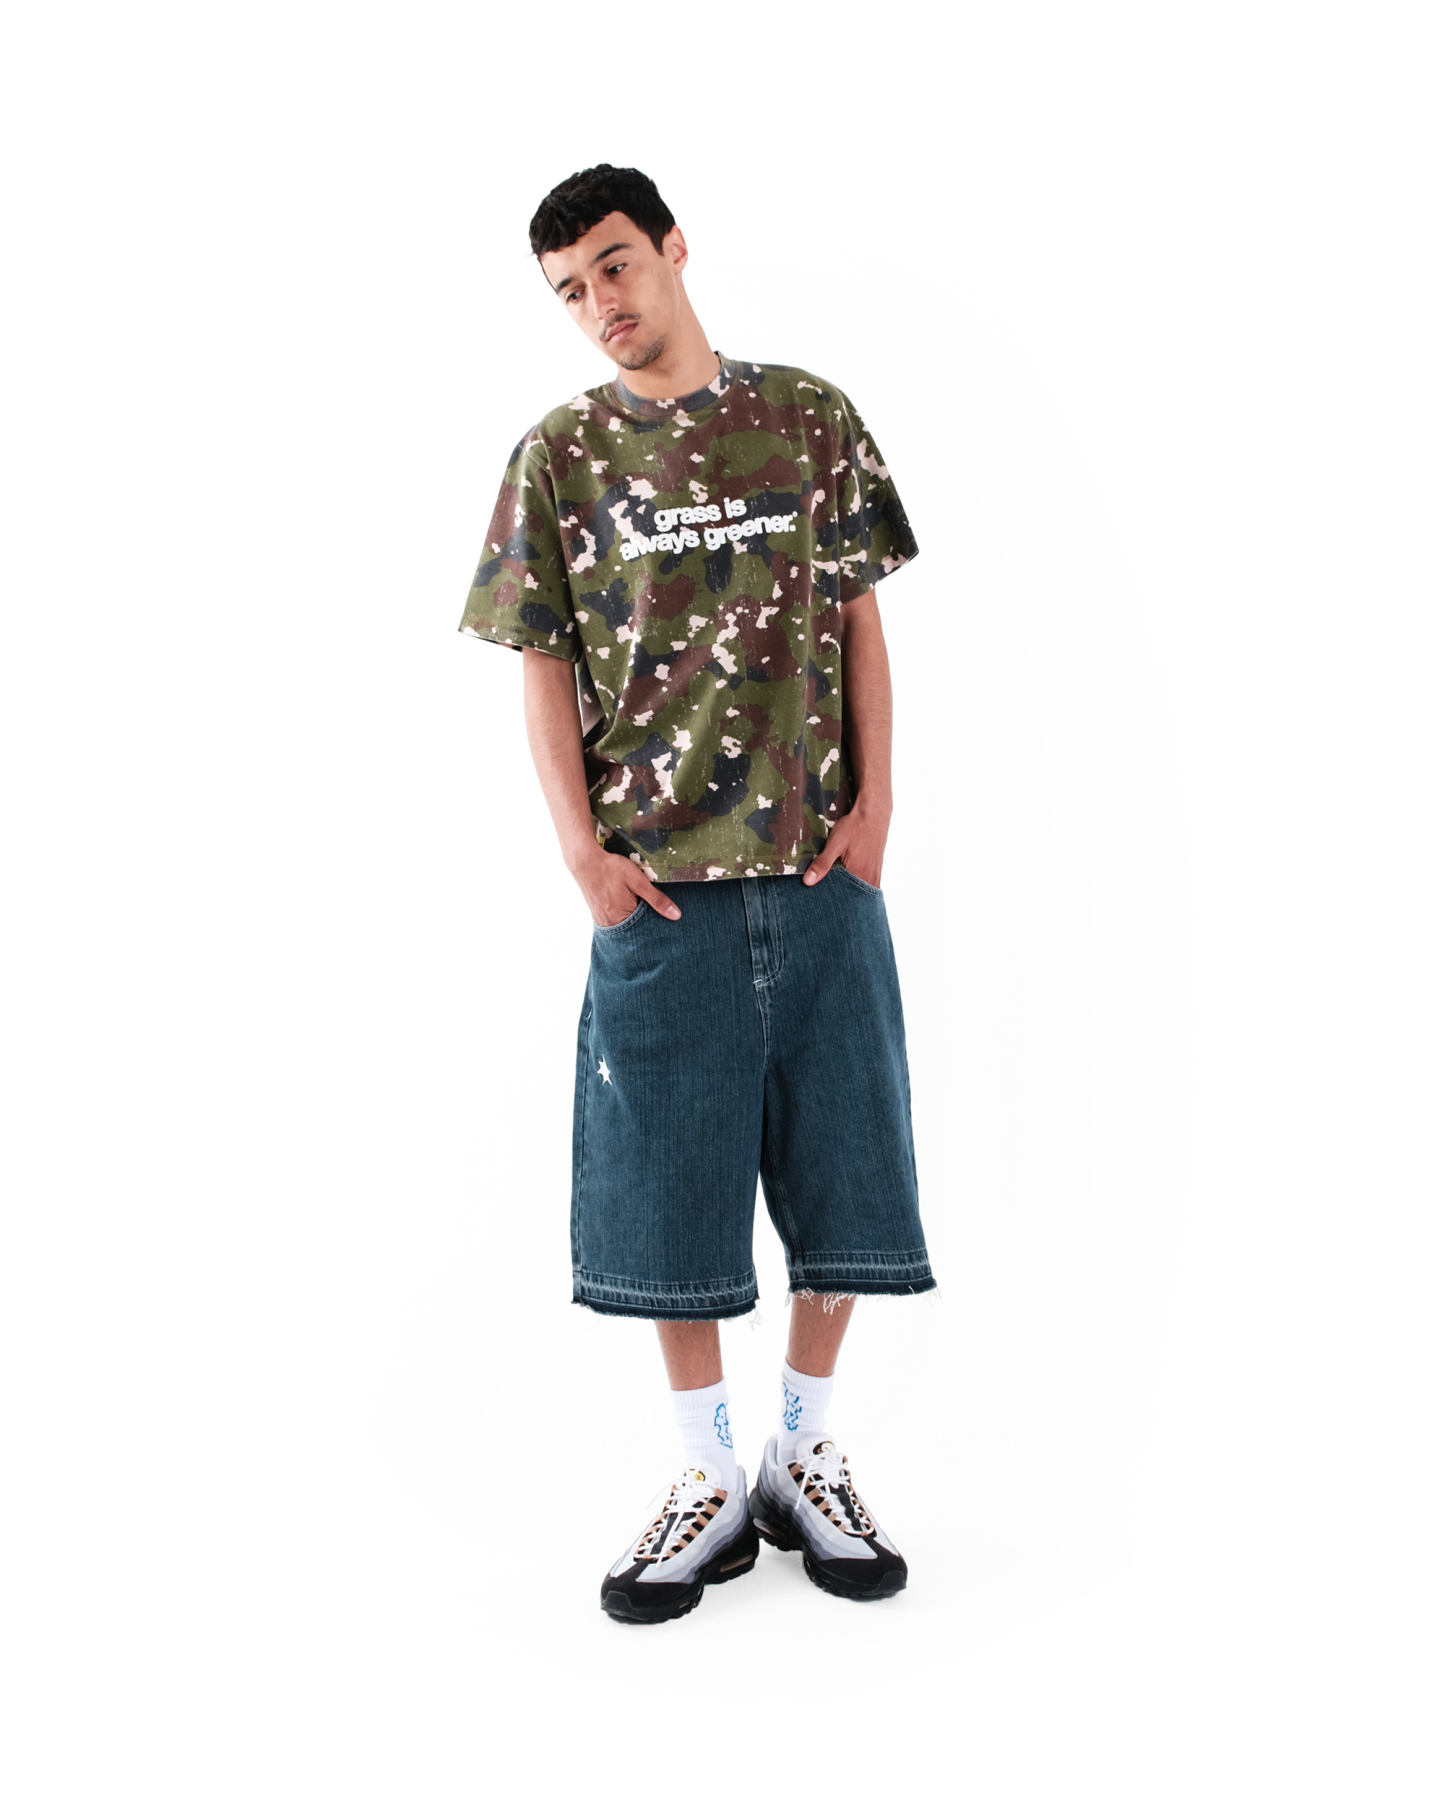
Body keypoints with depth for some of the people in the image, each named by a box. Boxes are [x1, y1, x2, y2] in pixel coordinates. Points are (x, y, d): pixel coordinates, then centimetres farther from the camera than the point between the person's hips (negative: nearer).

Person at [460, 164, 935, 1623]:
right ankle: (712, 1480, 21)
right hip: (659, 880, -1)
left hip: (821, 864, 1)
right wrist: (582, 849, -7)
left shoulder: (810, 417, 8)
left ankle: (806, 1457, 26)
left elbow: (859, 618, 9)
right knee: (672, 1178, 5)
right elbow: (544, 668, 4)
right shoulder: (563, 453, 6)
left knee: (840, 1166, 7)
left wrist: (874, 801, -2)